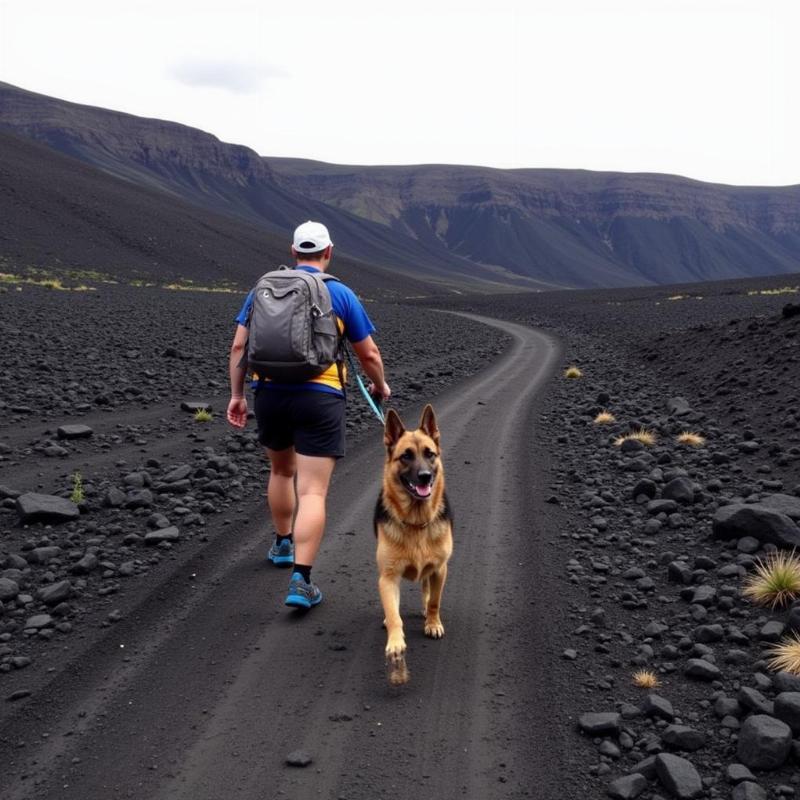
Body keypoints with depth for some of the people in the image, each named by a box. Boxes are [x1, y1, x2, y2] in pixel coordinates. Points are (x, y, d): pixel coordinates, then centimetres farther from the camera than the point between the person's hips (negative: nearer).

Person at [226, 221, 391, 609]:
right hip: (320, 397, -4)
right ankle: (301, 580, -12)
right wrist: (380, 385, 25)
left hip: (269, 393, 4)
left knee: (281, 470, 28)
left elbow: (239, 346, 6)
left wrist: (236, 395, 14)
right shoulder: (341, 294, 2)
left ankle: (283, 544, 45)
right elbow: (369, 353, 7)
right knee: (313, 492, -4)